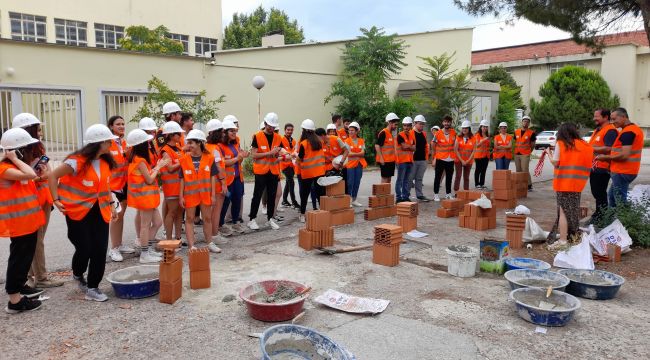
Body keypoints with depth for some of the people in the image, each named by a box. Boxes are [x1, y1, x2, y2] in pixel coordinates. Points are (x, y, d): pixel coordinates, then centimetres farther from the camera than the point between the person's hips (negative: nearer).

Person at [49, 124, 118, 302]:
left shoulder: (105, 161, 2)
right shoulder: (77, 161, -19)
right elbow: (53, 176, -12)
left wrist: (111, 205, 13)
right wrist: (56, 200, -15)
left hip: (98, 210, 6)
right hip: (77, 211, -6)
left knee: (100, 249, 1)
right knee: (84, 248, -3)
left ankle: (92, 287, 13)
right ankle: (78, 275, 31)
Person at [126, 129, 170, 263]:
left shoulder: (137, 158, 11)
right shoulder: (140, 160, -17)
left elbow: (147, 175, 7)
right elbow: (150, 179, -15)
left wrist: (156, 167, 2)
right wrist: (158, 167, -6)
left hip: (147, 196, 9)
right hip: (144, 195, -9)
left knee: (157, 222, 14)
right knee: (146, 225, -1)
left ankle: (149, 249, 22)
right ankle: (145, 255, 8)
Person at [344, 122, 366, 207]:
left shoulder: (361, 141, 8)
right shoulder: (347, 141, -1)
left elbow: (363, 153, -2)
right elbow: (349, 154, -10)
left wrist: (353, 154, -12)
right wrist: (359, 154, -8)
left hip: (359, 164, 3)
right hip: (350, 164, -3)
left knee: (357, 183, 8)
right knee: (350, 183, -4)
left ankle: (354, 200, 18)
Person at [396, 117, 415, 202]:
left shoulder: (412, 136, 14)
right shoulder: (400, 135, -7)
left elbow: (414, 148, 7)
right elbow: (404, 146, -16)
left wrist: (407, 146, -9)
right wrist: (411, 146, 0)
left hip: (410, 160, 7)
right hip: (402, 160, -7)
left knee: (406, 180, 12)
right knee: (400, 180, -5)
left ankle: (405, 196, 18)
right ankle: (398, 197, -2)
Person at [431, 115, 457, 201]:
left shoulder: (453, 133, 4)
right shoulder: (438, 133, -7)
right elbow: (434, 147, -2)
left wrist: (455, 156, 11)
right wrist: (434, 159, -6)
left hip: (451, 159, 4)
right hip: (440, 159, -4)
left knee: (449, 177, 11)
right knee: (438, 177, 1)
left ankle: (448, 193, 21)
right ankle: (436, 194, 7)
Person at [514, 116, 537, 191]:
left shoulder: (531, 133, -3)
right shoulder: (516, 132, 10)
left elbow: (532, 145, 4)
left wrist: (528, 152, 8)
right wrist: (515, 151, 14)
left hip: (525, 155, -5)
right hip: (517, 154, 5)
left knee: (525, 170, -10)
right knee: (518, 170, 9)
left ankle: (529, 185, -1)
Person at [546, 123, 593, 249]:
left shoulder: (560, 144, -5)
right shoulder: (584, 145, 6)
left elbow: (555, 162, -8)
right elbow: (587, 164, 4)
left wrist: (549, 153, 8)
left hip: (563, 182, -4)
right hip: (577, 183, 4)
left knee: (563, 211, -1)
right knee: (574, 211, 14)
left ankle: (563, 240, -3)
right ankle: (573, 237, 21)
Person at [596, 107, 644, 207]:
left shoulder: (627, 132, -18)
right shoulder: (634, 128, 16)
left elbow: (624, 155, -24)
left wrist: (605, 157, -11)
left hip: (622, 172, -11)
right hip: (623, 170, 11)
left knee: (620, 200, -4)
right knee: (611, 196, 19)